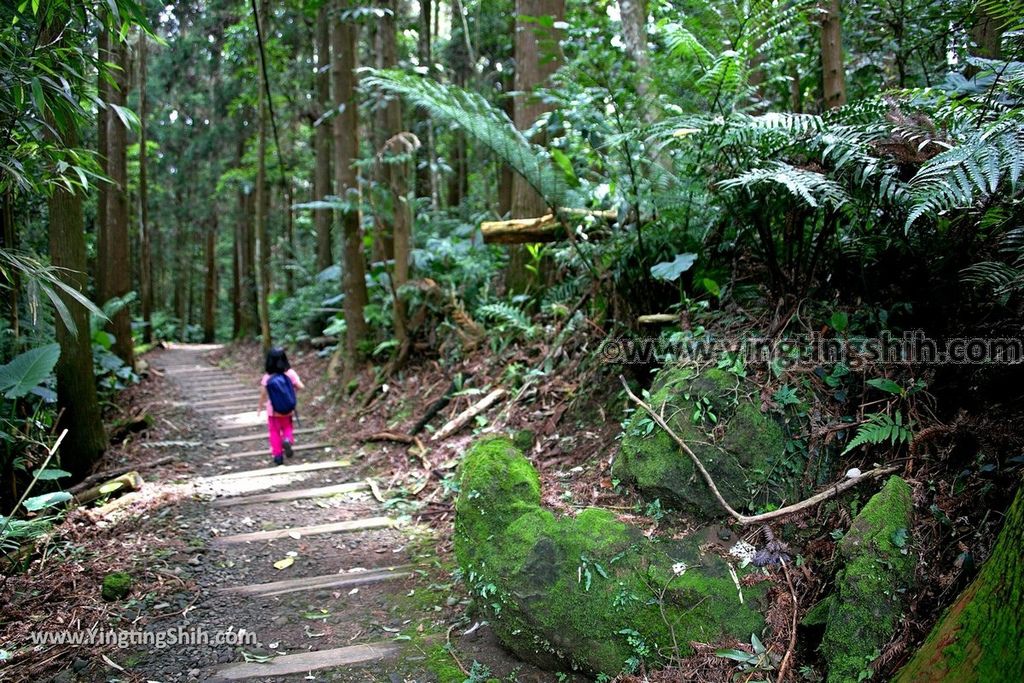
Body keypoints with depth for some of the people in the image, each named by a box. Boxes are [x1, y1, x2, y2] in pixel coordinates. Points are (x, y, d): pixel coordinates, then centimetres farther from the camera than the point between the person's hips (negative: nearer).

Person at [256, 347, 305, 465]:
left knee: (274, 432, 13)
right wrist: (294, 387, 8)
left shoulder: (267, 377, -13)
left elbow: (263, 394, -8)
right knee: (287, 427, 21)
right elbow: (301, 387, -14)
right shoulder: (290, 373, -13)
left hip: (273, 411, -1)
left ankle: (278, 455, 12)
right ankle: (288, 440, -10)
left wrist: (260, 407, 6)